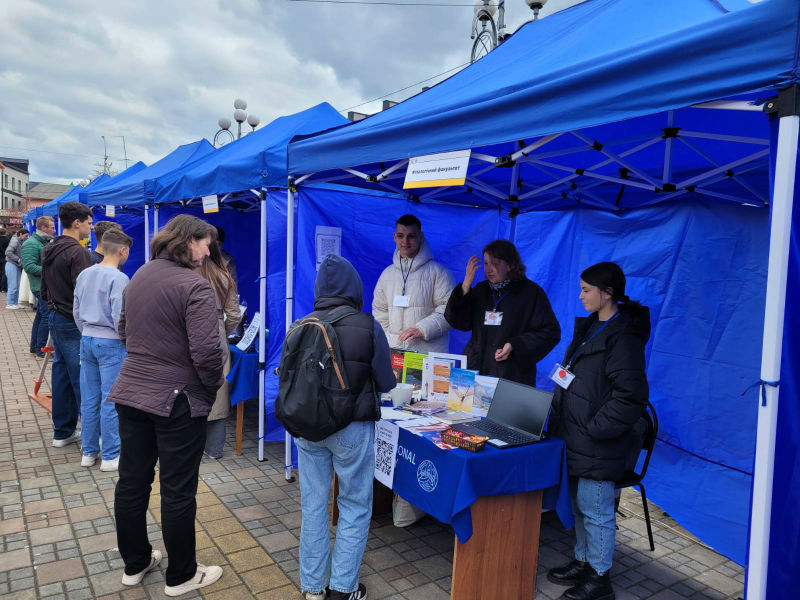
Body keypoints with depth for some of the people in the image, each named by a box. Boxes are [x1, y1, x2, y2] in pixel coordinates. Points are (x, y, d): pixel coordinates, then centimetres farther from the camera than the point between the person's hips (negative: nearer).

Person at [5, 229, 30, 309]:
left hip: (18, 266, 8)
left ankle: (15, 303, 16)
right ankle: (9, 304, 0)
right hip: (12, 265, -8)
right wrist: (18, 260, -18)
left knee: (17, 286, 9)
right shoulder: (15, 241, -12)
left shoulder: (21, 241, 12)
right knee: (13, 286, -6)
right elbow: (8, 252, -21)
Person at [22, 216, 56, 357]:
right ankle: (41, 350, 0)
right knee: (47, 316, -8)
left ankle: (34, 347, 28)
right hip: (41, 286, -10)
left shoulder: (46, 242, 16)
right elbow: (29, 266, -23)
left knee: (41, 316, 17)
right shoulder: (31, 244, -14)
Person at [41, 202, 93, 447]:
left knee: (61, 375, 14)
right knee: (82, 380, -4)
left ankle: (62, 432, 22)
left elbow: (44, 290, 20)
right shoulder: (77, 252, -18)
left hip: (55, 318, 9)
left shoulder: (49, 250, 12)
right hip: (74, 323, -9)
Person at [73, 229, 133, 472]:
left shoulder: (84, 274, 7)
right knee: (111, 401, 1)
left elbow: (77, 312, 13)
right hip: (111, 343, -7)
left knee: (89, 399, 14)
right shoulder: (118, 279, -16)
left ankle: (88, 452, 24)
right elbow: (119, 318, -19)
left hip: (87, 341, 7)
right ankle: (110, 456, 9)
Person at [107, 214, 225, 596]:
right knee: (178, 491, 6)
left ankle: (135, 564, 35)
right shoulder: (193, 285, -19)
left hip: (130, 393, 8)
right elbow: (207, 351, -25)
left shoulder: (139, 277, 9)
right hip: (177, 400, -8)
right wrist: (214, 386, -7)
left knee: (132, 482, 17)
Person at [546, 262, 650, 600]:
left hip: (597, 443, -9)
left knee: (594, 509, 5)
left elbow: (631, 396, -22)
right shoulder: (590, 326, 10)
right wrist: (561, 416, 13)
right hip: (576, 436, 9)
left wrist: (595, 429, -20)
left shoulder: (622, 337, -18)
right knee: (579, 504, 20)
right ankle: (583, 562, 37)